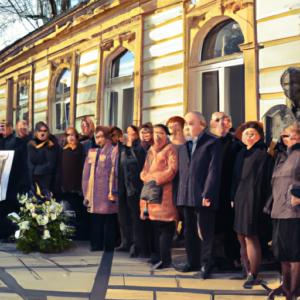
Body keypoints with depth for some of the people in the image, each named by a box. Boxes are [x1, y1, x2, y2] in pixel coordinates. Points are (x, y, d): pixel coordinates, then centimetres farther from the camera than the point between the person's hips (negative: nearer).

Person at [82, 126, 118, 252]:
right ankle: (96, 245, 17)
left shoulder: (113, 151, -1)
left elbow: (117, 172, -7)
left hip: (107, 194, -5)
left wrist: (115, 192, -12)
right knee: (95, 221, 8)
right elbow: (86, 175, 17)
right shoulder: (92, 153, 16)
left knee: (109, 221, 0)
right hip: (95, 194, 5)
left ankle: (109, 247, 7)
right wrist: (87, 194, 12)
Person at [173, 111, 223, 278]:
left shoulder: (213, 143, -3)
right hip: (186, 198, 7)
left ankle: (207, 265, 9)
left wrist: (207, 194, -18)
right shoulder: (184, 146, 17)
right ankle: (193, 263, 25)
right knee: (189, 231, 14)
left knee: (206, 232, 0)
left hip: (203, 197, -6)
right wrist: (178, 195, 7)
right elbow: (180, 172, 16)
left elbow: (214, 170, -11)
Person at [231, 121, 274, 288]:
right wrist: (233, 198, 10)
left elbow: (268, 178, -10)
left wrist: (266, 203, -16)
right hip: (240, 199, 7)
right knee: (242, 238, 9)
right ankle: (249, 273, 18)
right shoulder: (242, 154, 17)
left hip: (253, 199, -7)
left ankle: (253, 276, 3)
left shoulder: (264, 153, -4)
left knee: (251, 238, -6)